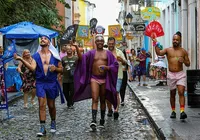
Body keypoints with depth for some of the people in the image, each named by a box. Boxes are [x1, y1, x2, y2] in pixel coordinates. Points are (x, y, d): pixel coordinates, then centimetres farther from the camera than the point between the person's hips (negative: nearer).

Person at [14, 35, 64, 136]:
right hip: (40, 83, 0)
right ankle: (42, 128, -7)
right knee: (42, 105, -9)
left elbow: (61, 69, 7)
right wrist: (21, 60, -24)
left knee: (51, 105, 12)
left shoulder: (54, 55, 2)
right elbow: (32, 68, -13)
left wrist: (55, 68, -15)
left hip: (52, 83, 0)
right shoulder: (36, 55, 2)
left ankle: (53, 123, 33)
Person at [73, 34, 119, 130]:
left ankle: (102, 119, 24)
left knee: (103, 100, 12)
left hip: (105, 79, 2)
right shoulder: (91, 53, 3)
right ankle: (94, 121, -19)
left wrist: (106, 67, -16)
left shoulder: (108, 53, 5)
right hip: (94, 79, -1)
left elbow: (115, 65, 2)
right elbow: (82, 58, -11)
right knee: (95, 99, -13)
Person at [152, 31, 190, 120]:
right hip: (171, 75, 1)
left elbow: (188, 64, 8)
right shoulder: (168, 50, 4)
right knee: (172, 94, 10)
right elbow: (159, 53, -15)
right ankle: (173, 111, 22)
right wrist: (156, 43, -25)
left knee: (181, 92, -15)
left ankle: (182, 111, -22)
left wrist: (183, 61, -13)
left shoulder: (183, 51, 4)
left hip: (181, 74, -1)